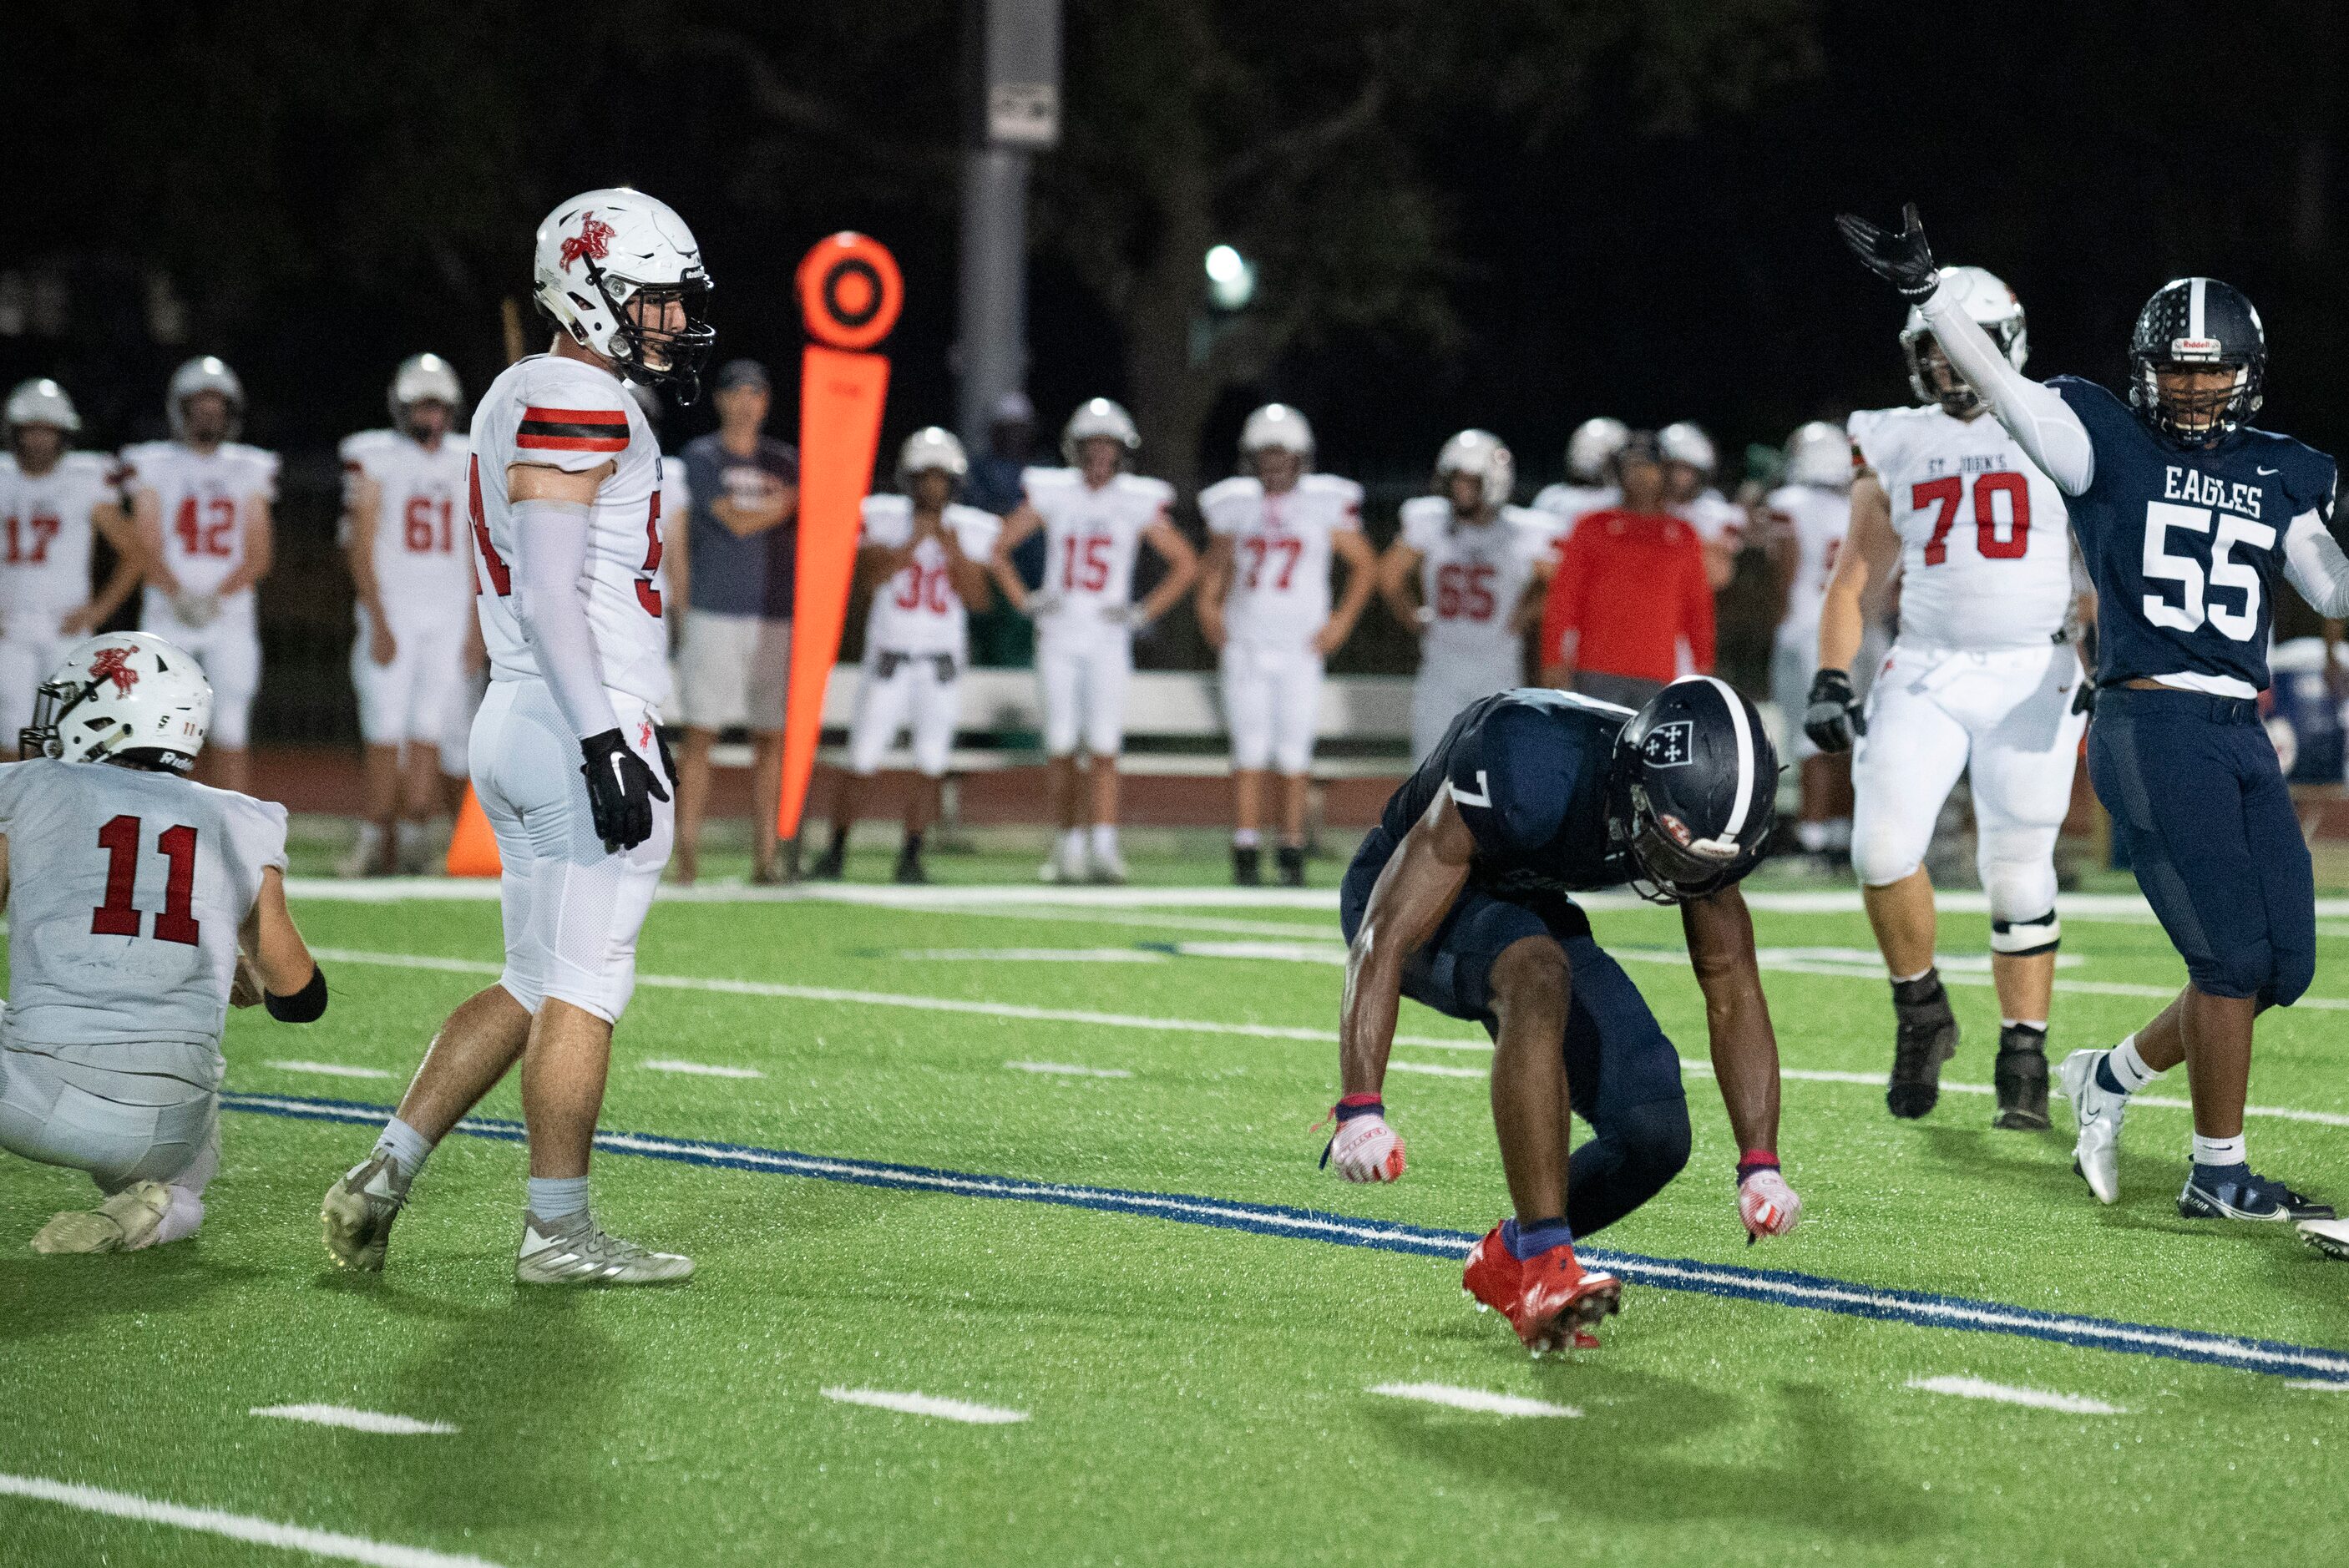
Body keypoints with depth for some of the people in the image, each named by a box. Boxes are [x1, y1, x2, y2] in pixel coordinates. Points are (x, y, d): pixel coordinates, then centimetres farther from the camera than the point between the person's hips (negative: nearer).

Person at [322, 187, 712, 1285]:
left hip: (518, 724, 10)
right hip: (580, 730, -10)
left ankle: (382, 1177, 12)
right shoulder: (576, 403, -13)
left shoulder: (525, 399, 18)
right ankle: (559, 1231, 3)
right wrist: (605, 741, -24)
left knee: (534, 986, 15)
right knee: (583, 990, -3)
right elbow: (551, 590, -21)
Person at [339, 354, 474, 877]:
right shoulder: (374, 459, -3)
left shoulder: (467, 464, 8)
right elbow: (360, 547, -5)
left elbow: (476, 553, 11)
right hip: (392, 612, -3)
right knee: (386, 734, -4)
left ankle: (411, 841, 2)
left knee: (427, 735, 0)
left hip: (448, 617, 3)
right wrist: (378, 624, -12)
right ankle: (376, 844, 0)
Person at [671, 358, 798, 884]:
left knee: (771, 739, 3)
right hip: (715, 612, -4)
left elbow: (806, 534, 11)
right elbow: (735, 521, -10)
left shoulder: (786, 463, 13)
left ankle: (766, 853, 5)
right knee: (700, 735, -5)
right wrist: (786, 504, -1)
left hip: (775, 618, 4)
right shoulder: (702, 456, 1)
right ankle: (687, 850, -4)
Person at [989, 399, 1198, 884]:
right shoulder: (1051, 494, 2)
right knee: (1062, 749, 3)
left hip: (1109, 639, -1)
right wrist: (1025, 602, 2)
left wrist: (1144, 613, 1)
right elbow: (997, 549, 10)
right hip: (1058, 638, 1)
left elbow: (1186, 564, 8)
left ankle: (1103, 848, -15)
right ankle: (1068, 846, 12)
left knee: (1104, 748, -10)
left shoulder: (1139, 503, 0)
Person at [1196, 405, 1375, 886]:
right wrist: (1209, 607, 4)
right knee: (1251, 749, -7)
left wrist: (1342, 620, -1)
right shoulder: (1236, 505, 4)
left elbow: (1365, 565, 7)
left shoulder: (1325, 507, -3)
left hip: (1301, 648, -1)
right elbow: (1216, 564, 20)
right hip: (1246, 645, 1)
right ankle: (1246, 852, -6)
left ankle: (1292, 852, 12)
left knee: (1294, 753, 1)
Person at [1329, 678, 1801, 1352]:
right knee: (1538, 976, -39)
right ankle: (1545, 1270, -39)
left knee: (1655, 1137, -9)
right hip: (1411, 895, -6)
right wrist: (1361, 1111, -48)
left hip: (1528, 912, 6)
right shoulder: (1528, 773, -40)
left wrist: (1760, 1163, -12)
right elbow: (1383, 942, -39)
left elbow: (1733, 992, -7)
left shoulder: (1708, 815, -21)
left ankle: (1506, 1260, 18)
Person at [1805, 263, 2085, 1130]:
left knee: (2019, 872, -1)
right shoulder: (1895, 449, 10)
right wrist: (1831, 679, 1)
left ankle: (2024, 1064, 9)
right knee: (1884, 846, -14)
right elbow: (1854, 578, 13)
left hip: (2031, 676, -2)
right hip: (1925, 673, 2)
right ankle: (1921, 1012, 9)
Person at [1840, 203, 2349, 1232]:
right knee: (2233, 952, -10)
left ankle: (2112, 1080, 24)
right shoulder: (2110, 447, 1)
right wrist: (1924, 288, -20)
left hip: (2241, 733, 6)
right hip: (2149, 723, -6)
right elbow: (2000, 386, -10)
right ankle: (2218, 1174, 2)